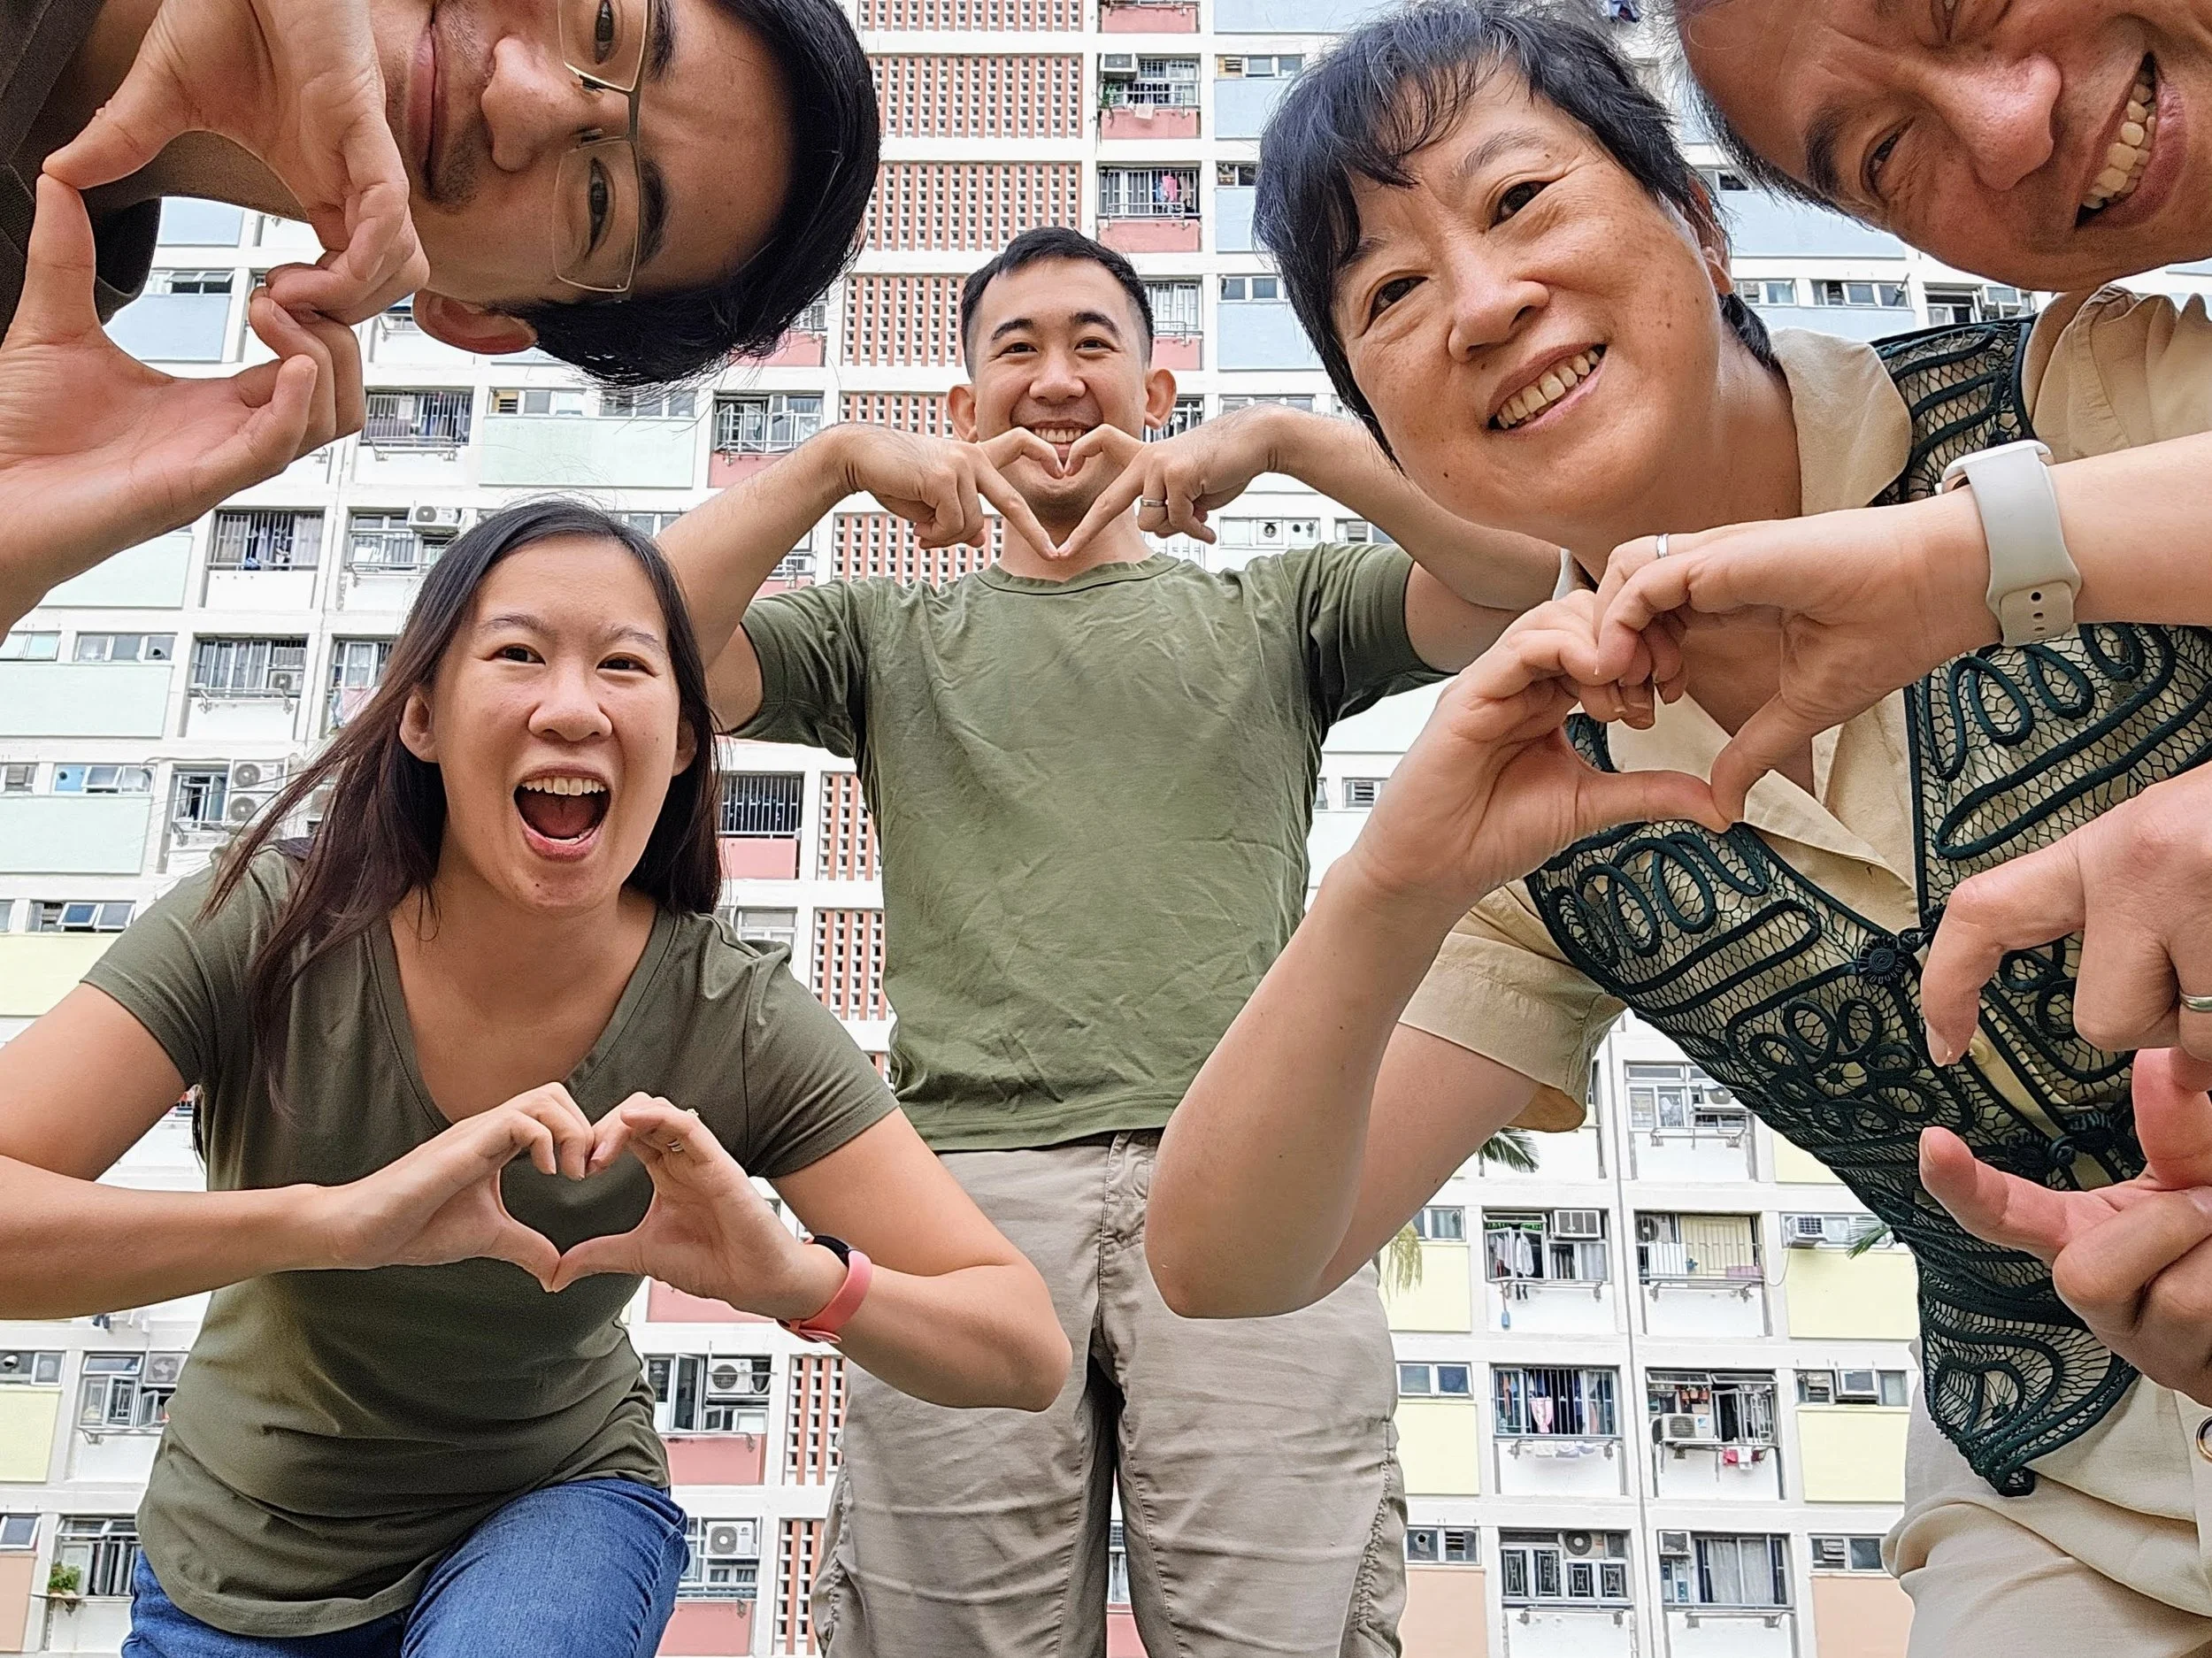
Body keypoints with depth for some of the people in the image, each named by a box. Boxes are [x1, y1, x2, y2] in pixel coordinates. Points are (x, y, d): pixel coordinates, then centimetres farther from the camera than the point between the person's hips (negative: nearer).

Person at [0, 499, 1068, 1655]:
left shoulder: (735, 1024, -22)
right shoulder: (258, 933, -22)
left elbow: (1029, 1355, -22)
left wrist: (799, 1279, -41)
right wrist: (334, 1221, -45)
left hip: (552, 1507, 0)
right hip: (241, 1557, 1)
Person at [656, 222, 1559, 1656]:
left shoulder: (1275, 614, 21)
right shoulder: (890, 639, 23)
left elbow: (1527, 575, 6)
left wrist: (1288, 436, -1)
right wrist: (835, 460, 2)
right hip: (965, 1179, 1)